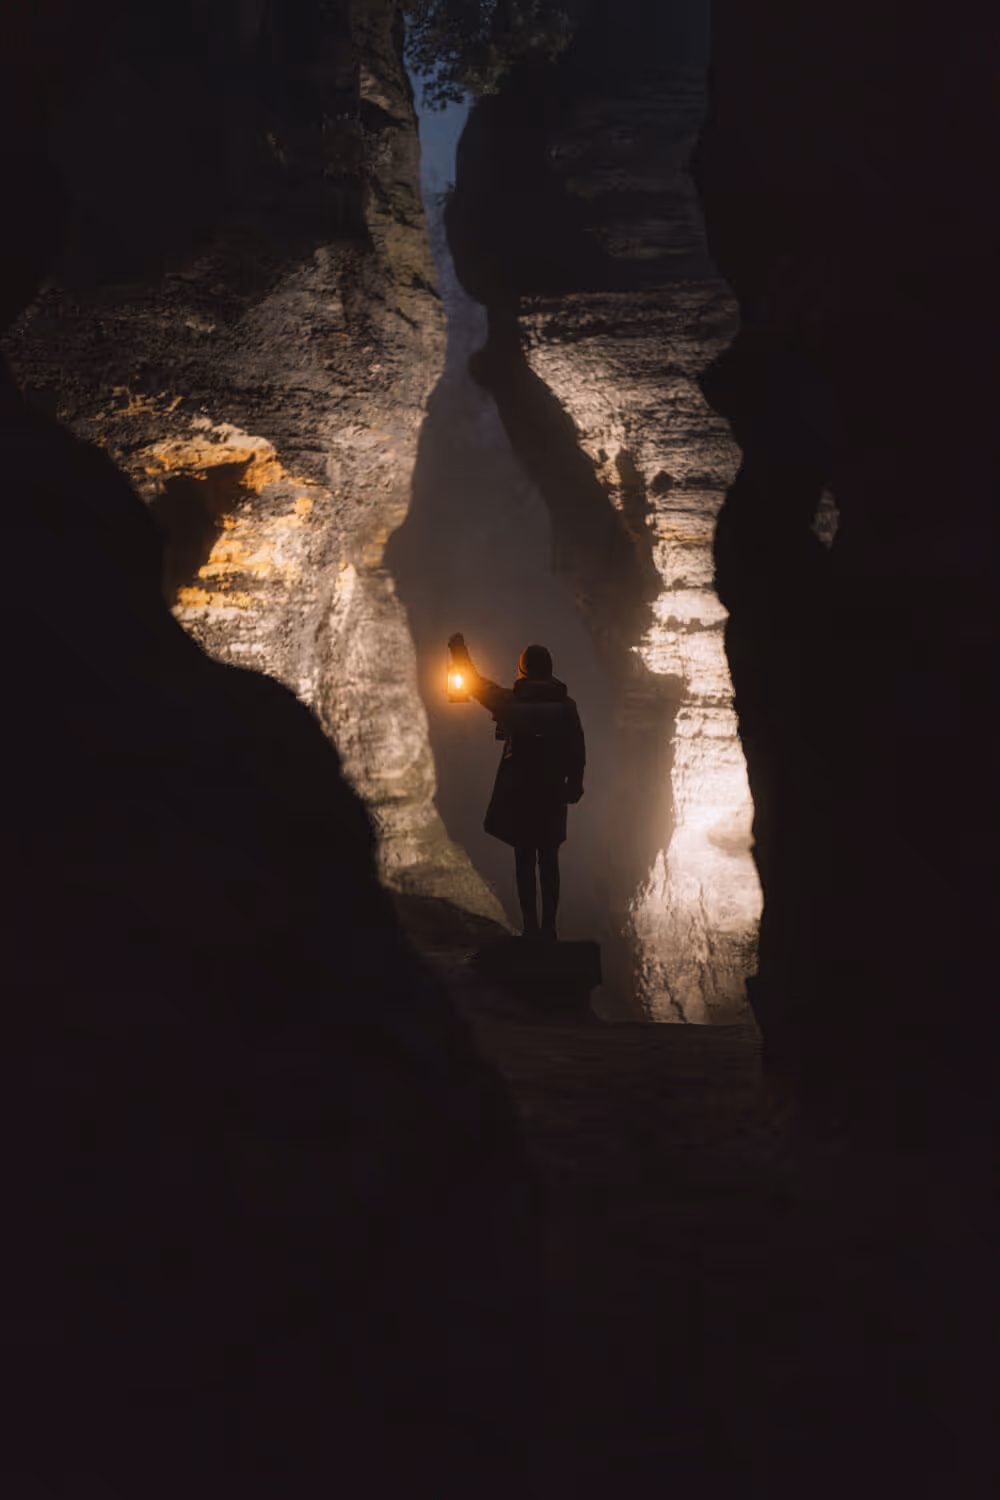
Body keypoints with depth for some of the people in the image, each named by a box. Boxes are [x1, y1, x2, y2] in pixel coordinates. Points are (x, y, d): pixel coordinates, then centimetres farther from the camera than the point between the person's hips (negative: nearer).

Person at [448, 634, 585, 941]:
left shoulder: (511, 701, -3)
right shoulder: (565, 704, -2)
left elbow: (476, 684, 12)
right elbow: (578, 750, 0)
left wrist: (459, 652, 27)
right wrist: (574, 785, 13)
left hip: (517, 794, -1)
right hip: (552, 796, 1)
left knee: (524, 862, 5)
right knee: (549, 862, 7)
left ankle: (531, 928, 3)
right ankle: (548, 928, 6)